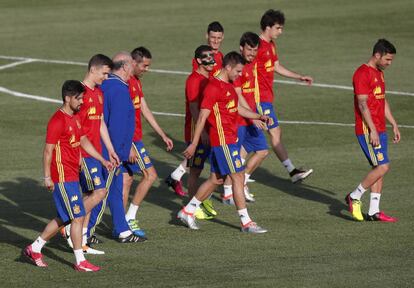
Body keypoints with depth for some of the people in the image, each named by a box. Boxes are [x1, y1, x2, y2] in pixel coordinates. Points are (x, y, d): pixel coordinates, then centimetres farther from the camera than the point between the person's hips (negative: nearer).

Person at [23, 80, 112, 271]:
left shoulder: (75, 119, 13)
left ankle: (34, 249, 24)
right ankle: (80, 262, -1)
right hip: (63, 177, -10)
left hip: (72, 176, 10)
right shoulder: (57, 121, -16)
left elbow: (84, 141, 25)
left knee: (64, 218, 15)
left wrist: (102, 160, 22)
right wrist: (47, 178, -17)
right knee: (78, 218, -7)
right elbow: (48, 150, -16)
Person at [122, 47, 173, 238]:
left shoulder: (136, 82, 15)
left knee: (126, 179, 10)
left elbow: (145, 110, 20)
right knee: (150, 175, -6)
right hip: (129, 139, -10)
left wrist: (163, 136, 19)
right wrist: (129, 145, -23)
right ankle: (130, 218, -2)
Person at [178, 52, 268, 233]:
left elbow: (237, 109, 29)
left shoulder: (228, 86, 15)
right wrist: (194, 144, -16)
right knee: (238, 177, -8)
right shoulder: (214, 87, -15)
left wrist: (259, 117, 18)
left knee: (216, 179, 14)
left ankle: (187, 211, 22)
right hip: (223, 140, -10)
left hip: (229, 139, 10)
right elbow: (202, 117, -16)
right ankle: (246, 223, -4)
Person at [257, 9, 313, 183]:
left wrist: (300, 77, 19)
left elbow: (277, 67, 25)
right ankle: (292, 172, -7)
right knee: (275, 132, -7)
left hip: (266, 96, 10)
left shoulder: (271, 46, 15)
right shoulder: (259, 46, -16)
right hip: (261, 98, -10)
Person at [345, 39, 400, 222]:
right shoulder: (362, 74, -14)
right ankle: (354, 197, 1)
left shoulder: (379, 73, 16)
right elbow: (362, 104, -18)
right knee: (382, 167, -12)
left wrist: (394, 124, 21)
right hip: (367, 130, -9)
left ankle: (374, 211, 8)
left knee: (379, 168, 7)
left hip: (379, 129, 9)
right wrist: (373, 130, -21)